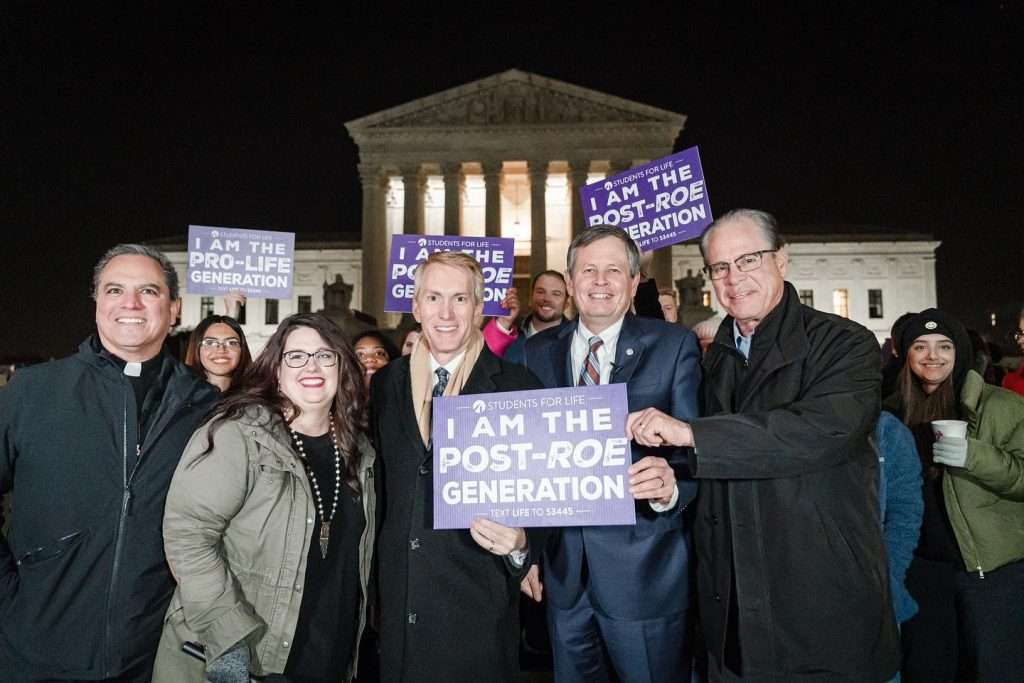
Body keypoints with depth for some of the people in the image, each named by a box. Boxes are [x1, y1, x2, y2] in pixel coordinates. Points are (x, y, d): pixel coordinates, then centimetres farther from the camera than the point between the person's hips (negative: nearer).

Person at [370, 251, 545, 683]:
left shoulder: (519, 387, -9)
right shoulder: (386, 383, 3)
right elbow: (379, 476, 11)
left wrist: (520, 543, -23)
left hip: (478, 607, -3)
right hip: (396, 602, 4)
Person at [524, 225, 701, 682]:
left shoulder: (675, 346, -5)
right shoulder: (538, 351, 4)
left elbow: (693, 447, -8)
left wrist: (670, 486, -29)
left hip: (644, 566, -3)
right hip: (562, 569, 3)